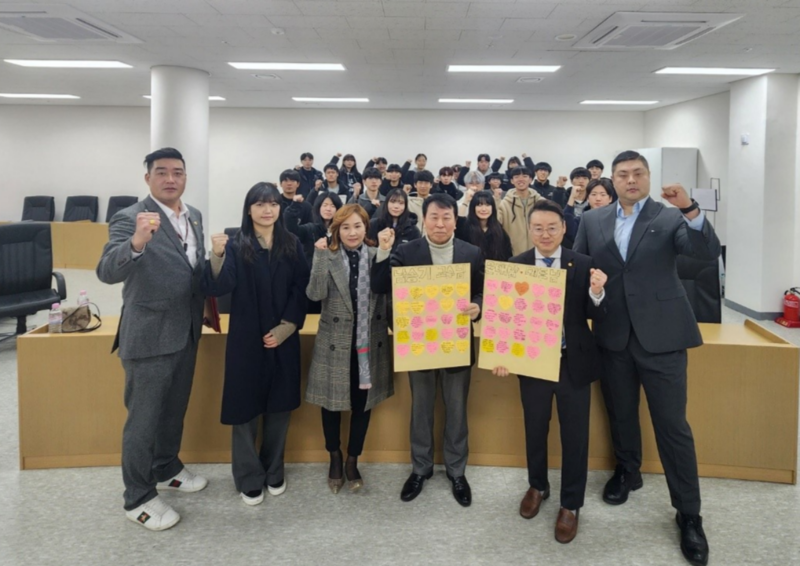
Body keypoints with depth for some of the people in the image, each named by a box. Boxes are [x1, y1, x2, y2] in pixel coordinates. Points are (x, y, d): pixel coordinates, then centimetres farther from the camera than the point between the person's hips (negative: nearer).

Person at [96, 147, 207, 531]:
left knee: (174, 410, 22)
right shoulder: (129, 218, -17)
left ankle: (166, 470, 42)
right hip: (149, 336, -7)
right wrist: (136, 243, -48)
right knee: (144, 419, 5)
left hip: (186, 333, 7)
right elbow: (107, 273, -31)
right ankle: (138, 499, 20)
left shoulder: (194, 216, 6)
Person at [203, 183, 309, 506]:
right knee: (246, 407, 5)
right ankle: (249, 479, 21)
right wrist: (217, 256, -37)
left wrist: (285, 328, -9)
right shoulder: (237, 245, -7)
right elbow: (217, 288, -19)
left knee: (280, 407, 12)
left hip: (284, 340, 3)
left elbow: (301, 291, 1)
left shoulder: (292, 245, 2)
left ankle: (274, 472, 30)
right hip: (246, 340, -3)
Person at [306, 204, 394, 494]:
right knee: (332, 401, 11)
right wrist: (320, 255, -21)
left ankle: (352, 461, 31)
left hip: (370, 341, 1)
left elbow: (389, 293, -2)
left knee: (363, 402, 12)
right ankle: (335, 458, 35)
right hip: (335, 341, -1)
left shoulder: (378, 255, 0)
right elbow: (315, 294, -18)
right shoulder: (327, 256, -4)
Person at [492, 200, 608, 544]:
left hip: (574, 361, -1)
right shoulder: (515, 265, -5)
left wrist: (596, 294, -28)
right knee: (535, 430, 19)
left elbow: (594, 316, -8)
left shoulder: (583, 265, -7)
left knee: (574, 434, 10)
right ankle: (537, 487, 43)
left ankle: (570, 504, 29)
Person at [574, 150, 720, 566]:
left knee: (673, 425, 0)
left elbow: (709, 252, -17)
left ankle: (688, 514, 12)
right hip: (613, 335, 3)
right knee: (620, 413, 18)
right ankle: (626, 472, 43)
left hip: (660, 335, -3)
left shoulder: (671, 217, -3)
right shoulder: (593, 220, 6)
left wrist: (689, 209, -30)